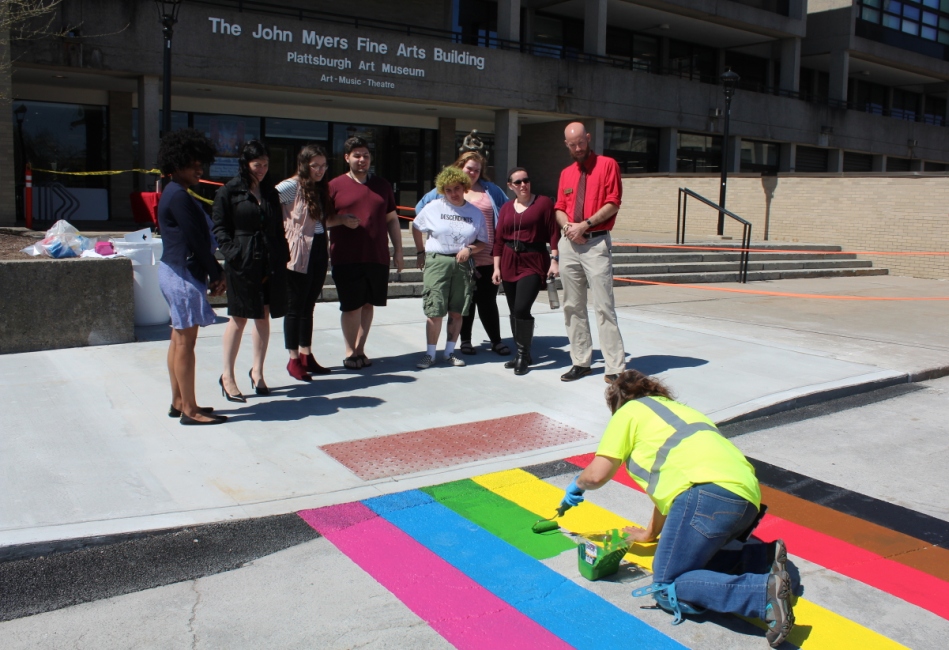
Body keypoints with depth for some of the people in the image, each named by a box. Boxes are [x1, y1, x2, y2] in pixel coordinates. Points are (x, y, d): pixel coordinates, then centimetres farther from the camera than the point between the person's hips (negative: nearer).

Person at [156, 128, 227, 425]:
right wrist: (217, 274, -9)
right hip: (183, 274, -10)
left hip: (175, 271, 10)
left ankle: (178, 402, 23)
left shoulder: (173, 194, 16)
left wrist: (213, 272, 7)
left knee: (179, 339, 14)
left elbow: (197, 237, 12)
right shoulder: (179, 196, -16)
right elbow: (195, 240, -17)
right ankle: (190, 410, 1)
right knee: (185, 342, -5)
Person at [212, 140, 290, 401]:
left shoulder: (271, 192, 13)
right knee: (239, 318, 0)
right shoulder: (229, 192, -2)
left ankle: (257, 370, 21)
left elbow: (279, 228, 14)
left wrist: (283, 255, 3)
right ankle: (227, 376, 11)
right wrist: (233, 255, -15)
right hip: (242, 264, -5)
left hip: (270, 262, 5)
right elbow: (219, 228, -4)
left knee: (264, 317, 9)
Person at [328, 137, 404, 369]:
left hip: (377, 257, 3)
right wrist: (341, 220, -14)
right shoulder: (335, 186, 2)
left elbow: (392, 219, 16)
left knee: (368, 304, 8)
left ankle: (360, 349, 19)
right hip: (346, 259, -3)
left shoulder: (382, 185, 13)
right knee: (352, 306, -1)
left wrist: (398, 249, 11)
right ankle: (350, 352, 13)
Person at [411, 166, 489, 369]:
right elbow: (416, 227, 13)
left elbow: (483, 241, 9)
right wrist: (421, 252, 10)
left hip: (462, 264, 2)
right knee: (435, 312, -5)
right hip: (436, 261, -2)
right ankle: (430, 354, 5)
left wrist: (469, 249, -10)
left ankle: (450, 352, 18)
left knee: (457, 312, 5)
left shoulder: (475, 213, 5)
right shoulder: (433, 207, 0)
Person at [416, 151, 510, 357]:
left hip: (487, 258, 1)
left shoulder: (491, 190, 11)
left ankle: (496, 340, 13)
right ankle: (465, 340, 18)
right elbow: (421, 207, 10)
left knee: (488, 301, 4)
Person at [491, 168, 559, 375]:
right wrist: (497, 267, 5)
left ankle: (523, 354, 2)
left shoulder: (543, 202, -1)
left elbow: (553, 233, -5)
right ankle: (523, 355, 23)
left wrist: (554, 260, -12)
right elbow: (499, 239, 9)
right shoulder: (506, 207, 10)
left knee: (521, 309, -16)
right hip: (509, 262, 5)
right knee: (514, 311, 9)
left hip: (533, 262, -5)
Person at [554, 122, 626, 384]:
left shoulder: (607, 165, 0)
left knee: (604, 306, -8)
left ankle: (615, 367, -5)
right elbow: (560, 209, 15)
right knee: (572, 306, 7)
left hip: (596, 243, -6)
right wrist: (567, 226, -7)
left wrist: (585, 225, -15)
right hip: (568, 244, 6)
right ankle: (581, 362, 14)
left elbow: (613, 204, -8)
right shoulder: (566, 174, 16)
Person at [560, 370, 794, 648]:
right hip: (749, 498, 8)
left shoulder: (630, 410, 15)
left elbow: (597, 475, 9)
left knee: (667, 589, -7)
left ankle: (765, 592, -24)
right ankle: (759, 555, 3)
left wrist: (577, 484, 32)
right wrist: (650, 533, 50)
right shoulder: (675, 409, 36)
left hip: (709, 491, -8)